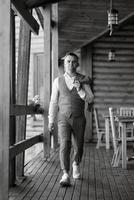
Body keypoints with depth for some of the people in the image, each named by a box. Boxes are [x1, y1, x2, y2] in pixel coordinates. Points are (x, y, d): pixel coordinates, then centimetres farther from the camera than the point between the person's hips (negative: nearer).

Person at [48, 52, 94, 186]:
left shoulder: (83, 80, -2)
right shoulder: (58, 81, 0)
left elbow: (90, 99, -6)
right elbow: (54, 102, 6)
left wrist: (80, 90, -24)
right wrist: (50, 121, 9)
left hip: (79, 119, 1)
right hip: (63, 119, -1)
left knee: (78, 146, 10)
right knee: (64, 145, -17)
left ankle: (76, 165, 41)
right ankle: (66, 176, -16)